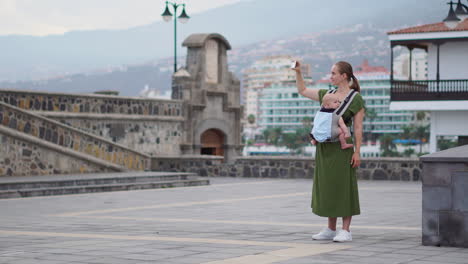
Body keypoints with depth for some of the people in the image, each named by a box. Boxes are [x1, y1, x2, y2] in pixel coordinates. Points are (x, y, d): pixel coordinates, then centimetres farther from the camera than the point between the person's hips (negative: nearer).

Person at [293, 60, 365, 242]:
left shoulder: (356, 99, -4)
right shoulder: (327, 95, 13)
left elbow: (358, 128, -7)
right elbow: (302, 91, 23)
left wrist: (357, 152, -12)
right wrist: (298, 72, 11)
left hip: (342, 147, -6)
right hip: (324, 147, 6)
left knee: (343, 187, -4)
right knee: (327, 187, 8)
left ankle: (345, 231, -1)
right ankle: (331, 229, 15)